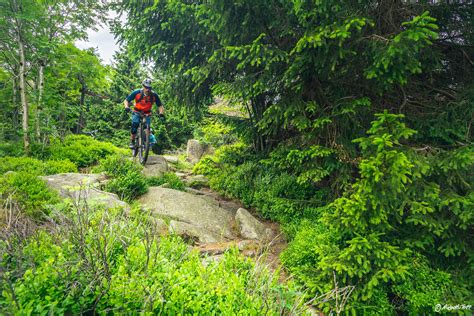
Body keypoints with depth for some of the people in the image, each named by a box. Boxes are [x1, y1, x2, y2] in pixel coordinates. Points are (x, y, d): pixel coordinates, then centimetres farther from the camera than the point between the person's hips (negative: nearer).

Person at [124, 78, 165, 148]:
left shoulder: (154, 95, -16)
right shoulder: (137, 92, -17)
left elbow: (160, 106, -10)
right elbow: (126, 100, -10)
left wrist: (161, 114, -28)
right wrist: (126, 106, -31)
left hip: (147, 114, 1)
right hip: (137, 112, -1)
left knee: (147, 127, -20)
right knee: (135, 124, -24)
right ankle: (132, 142, -8)